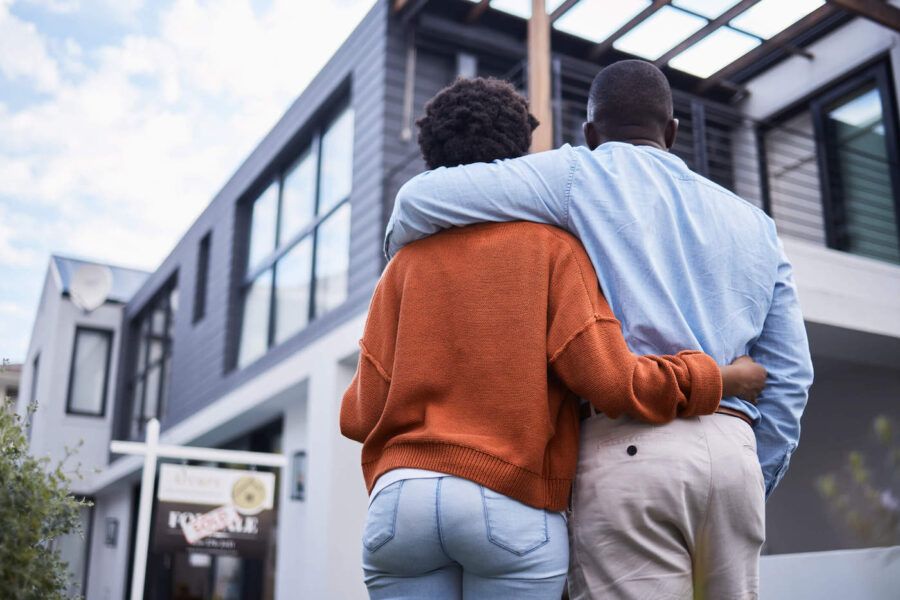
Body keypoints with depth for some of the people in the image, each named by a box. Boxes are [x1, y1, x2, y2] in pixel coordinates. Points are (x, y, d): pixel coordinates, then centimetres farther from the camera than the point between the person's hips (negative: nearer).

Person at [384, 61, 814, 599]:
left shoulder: (583, 175, 7)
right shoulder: (754, 224, 21)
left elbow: (423, 198, 0)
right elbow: (790, 374, 15)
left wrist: (402, 257, 21)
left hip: (629, 451, -5)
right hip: (734, 454, 5)